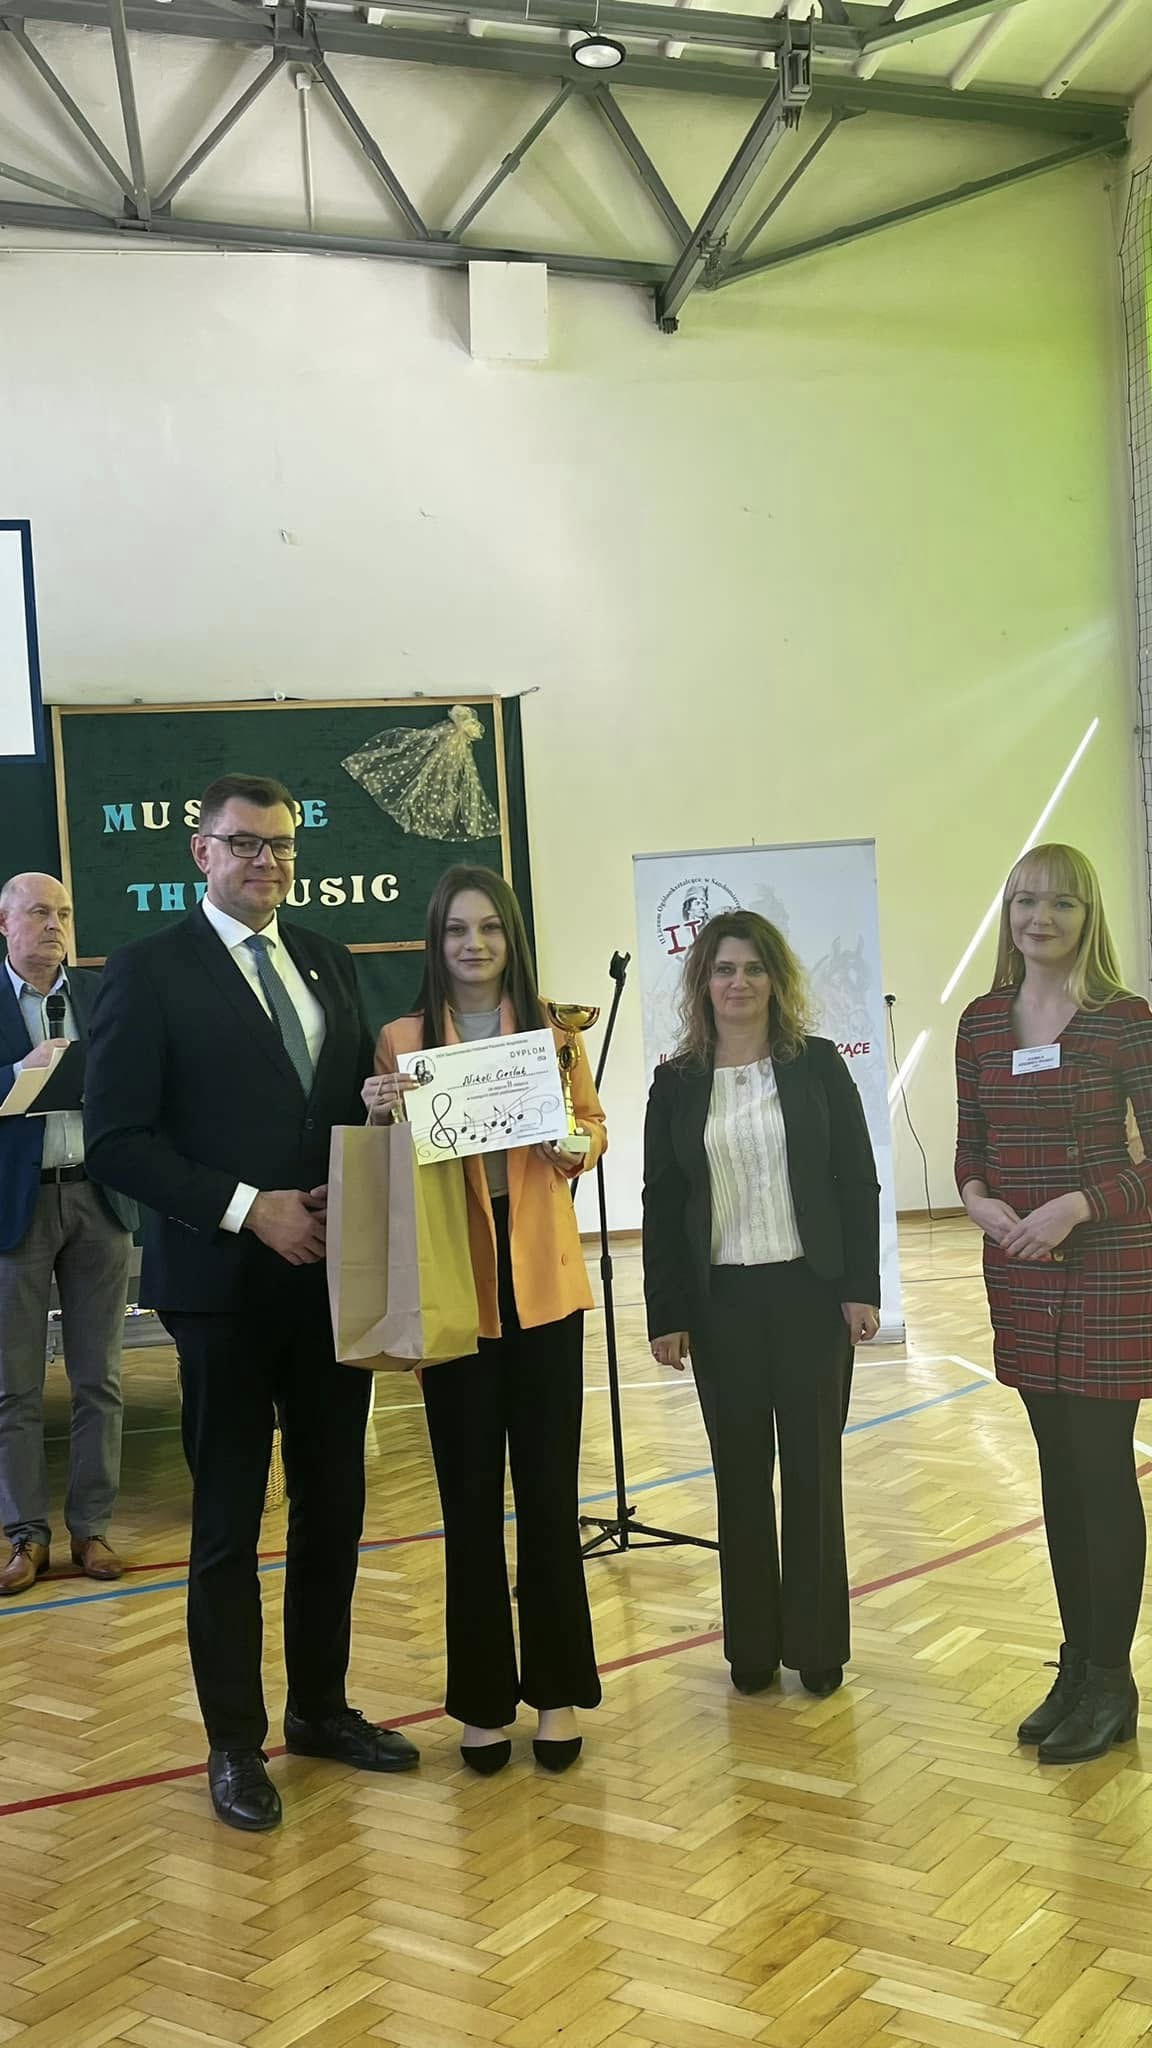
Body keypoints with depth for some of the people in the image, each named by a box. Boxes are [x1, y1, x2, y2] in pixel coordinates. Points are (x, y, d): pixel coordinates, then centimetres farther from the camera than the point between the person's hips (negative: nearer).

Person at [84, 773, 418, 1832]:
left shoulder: (327, 962, 11)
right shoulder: (150, 971, -6)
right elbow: (117, 1137, -12)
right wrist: (248, 1209, -17)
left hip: (333, 1271, 5)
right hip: (225, 1283, -5)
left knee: (335, 1503, 14)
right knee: (228, 1517, 6)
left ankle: (322, 1705, 30)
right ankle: (236, 1743, 19)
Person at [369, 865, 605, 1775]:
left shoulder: (552, 1027, 4)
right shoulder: (402, 1038, 1)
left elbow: (595, 1123, 8)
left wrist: (575, 1146, -14)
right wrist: (381, 1114, -16)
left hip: (542, 1279, 1)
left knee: (549, 1490, 6)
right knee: (470, 1494, 7)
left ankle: (558, 1688, 21)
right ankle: (483, 1698, 20)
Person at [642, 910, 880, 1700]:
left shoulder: (818, 1065, 1)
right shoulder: (676, 1083, 4)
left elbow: (858, 1181, 0)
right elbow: (662, 1204, 4)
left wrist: (862, 1287, -6)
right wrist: (666, 1314, -1)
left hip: (812, 1291, -1)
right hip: (721, 1299, 1)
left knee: (813, 1467, 5)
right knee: (741, 1473, 7)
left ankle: (818, 1644, 17)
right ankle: (753, 1646, 18)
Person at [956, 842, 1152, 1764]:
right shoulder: (981, 1022, 4)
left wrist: (1076, 1206, -21)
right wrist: (978, 1198, -10)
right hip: (1019, 1273, 5)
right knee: (1058, 1468, 13)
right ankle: (1076, 1666, 26)